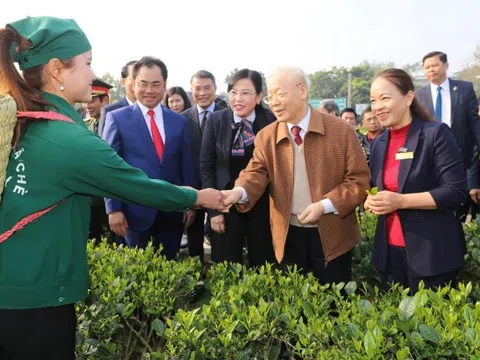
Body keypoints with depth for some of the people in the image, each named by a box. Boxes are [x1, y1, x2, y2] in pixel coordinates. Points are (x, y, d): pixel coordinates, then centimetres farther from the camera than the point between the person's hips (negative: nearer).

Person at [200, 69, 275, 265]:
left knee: (262, 267, 12)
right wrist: (213, 208, -6)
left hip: (263, 205, 0)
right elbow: (206, 166, -1)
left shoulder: (271, 121, -7)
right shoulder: (216, 120, -4)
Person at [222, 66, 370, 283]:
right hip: (288, 236, 2)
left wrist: (325, 205, -19)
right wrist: (239, 191, -31)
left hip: (331, 235, -2)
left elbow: (360, 179, -7)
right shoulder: (266, 137, 1)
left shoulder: (341, 131, -7)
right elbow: (256, 173, -8)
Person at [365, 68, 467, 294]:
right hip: (389, 250, 6)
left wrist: (400, 201, -21)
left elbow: (456, 190, -15)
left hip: (431, 251, -6)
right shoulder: (379, 143, 9)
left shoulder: (436, 134, -10)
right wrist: (371, 202, -4)